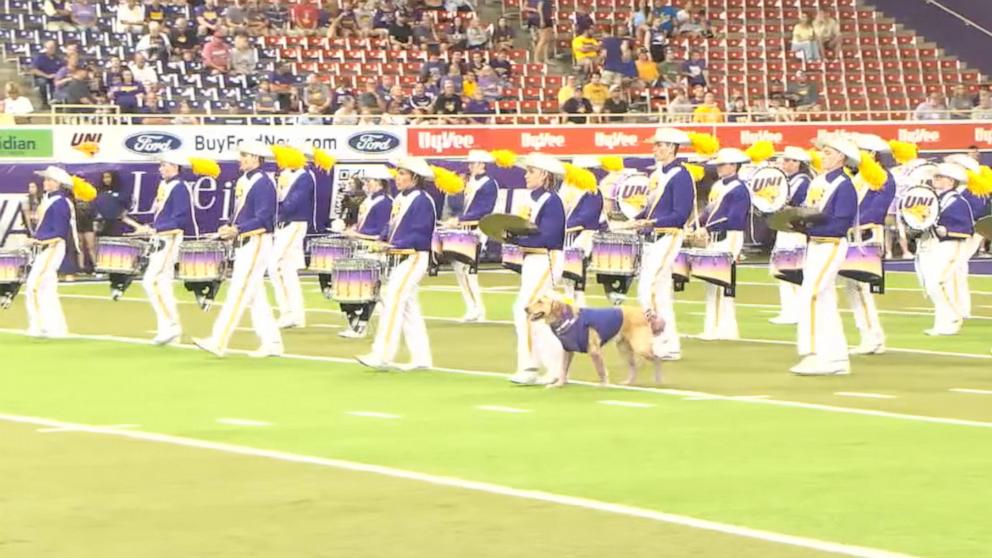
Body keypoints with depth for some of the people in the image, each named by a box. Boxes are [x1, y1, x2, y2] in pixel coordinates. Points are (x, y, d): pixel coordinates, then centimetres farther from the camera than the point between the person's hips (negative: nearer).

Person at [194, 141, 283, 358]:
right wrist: (229, 229, 4)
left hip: (255, 243, -10)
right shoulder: (244, 181, 15)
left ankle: (218, 342, -9)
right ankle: (272, 343, 13)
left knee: (238, 293, -8)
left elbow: (263, 218, -19)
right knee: (256, 296, 10)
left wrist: (237, 230, -27)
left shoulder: (263, 184, -14)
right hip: (243, 243, 10)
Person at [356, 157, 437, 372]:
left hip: (413, 259, -9)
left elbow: (419, 235, -18)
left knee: (393, 303, -11)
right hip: (399, 259, 9)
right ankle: (421, 358, 13)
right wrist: (381, 240, 1)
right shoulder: (400, 198, 13)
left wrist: (394, 247, -24)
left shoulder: (422, 201, -13)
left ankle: (382, 356, -11)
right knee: (409, 308, 9)